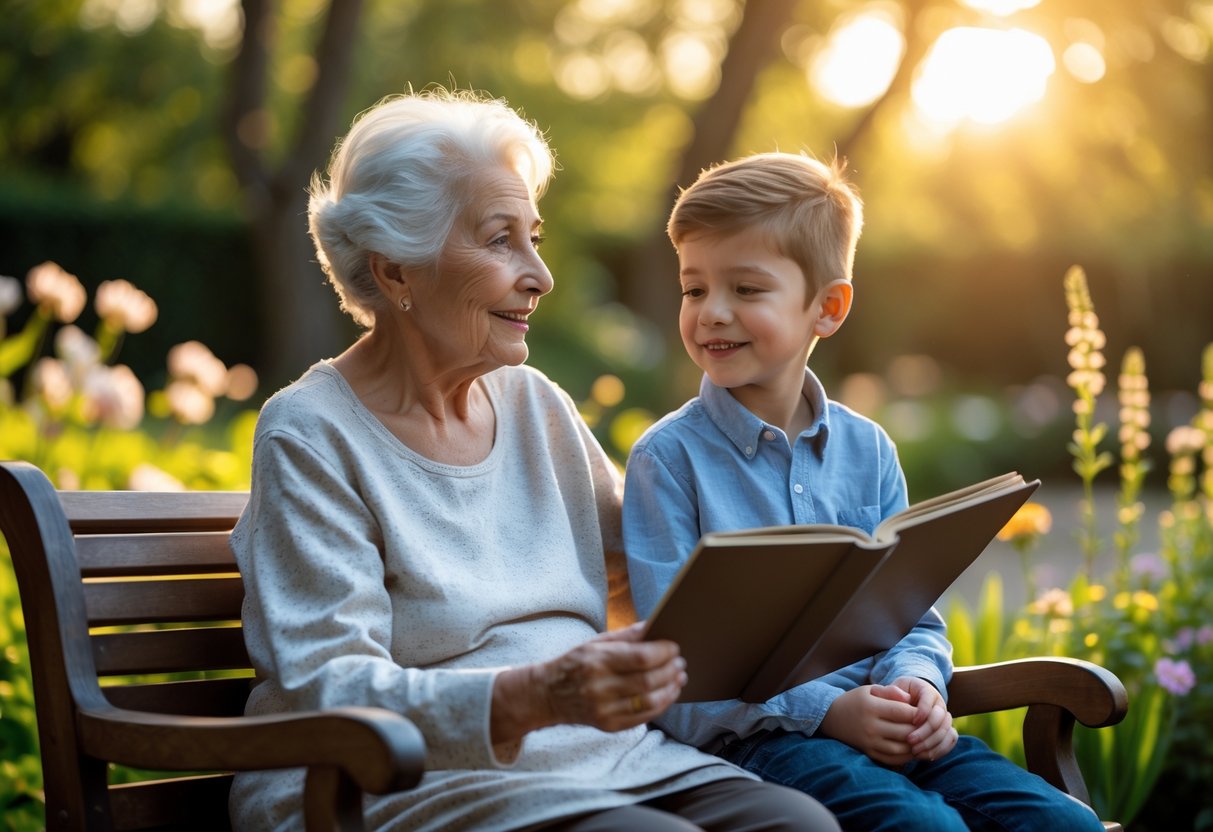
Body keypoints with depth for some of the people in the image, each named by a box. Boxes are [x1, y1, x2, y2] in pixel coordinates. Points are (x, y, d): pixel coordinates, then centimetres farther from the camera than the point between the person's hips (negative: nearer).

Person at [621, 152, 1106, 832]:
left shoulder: (867, 449, 13)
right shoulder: (669, 456, -2)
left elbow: (913, 613, 15)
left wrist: (915, 682, -9)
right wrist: (825, 710, -17)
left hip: (886, 723, 5)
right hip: (752, 736, -5)